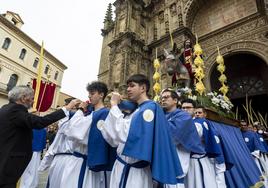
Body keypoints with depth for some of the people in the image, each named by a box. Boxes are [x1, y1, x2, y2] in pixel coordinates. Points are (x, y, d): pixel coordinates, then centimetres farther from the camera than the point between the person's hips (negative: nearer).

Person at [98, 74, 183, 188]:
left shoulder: (150, 108, -16)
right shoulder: (137, 110, 11)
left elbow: (124, 134, -25)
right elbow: (115, 139, 11)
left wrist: (114, 105, -16)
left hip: (133, 171, -8)